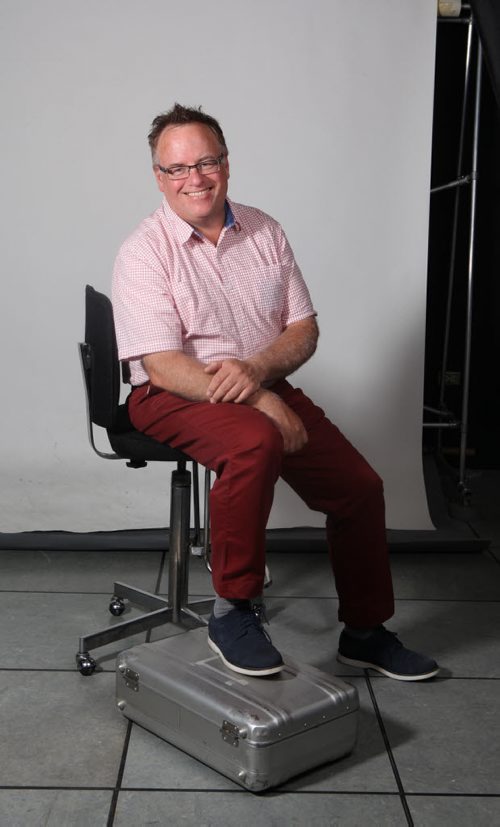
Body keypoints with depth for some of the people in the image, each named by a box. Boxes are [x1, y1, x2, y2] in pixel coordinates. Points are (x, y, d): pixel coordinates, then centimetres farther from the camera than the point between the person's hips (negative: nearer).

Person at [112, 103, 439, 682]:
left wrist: (257, 369, -18)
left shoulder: (263, 232, 4)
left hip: (264, 387, 6)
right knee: (256, 442, -37)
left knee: (360, 486, -4)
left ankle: (364, 633, 15)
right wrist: (262, 402, -26)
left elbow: (304, 329, 4)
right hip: (175, 396, -5)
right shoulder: (143, 252, -11)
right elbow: (163, 367, -19)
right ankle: (231, 612, -21)